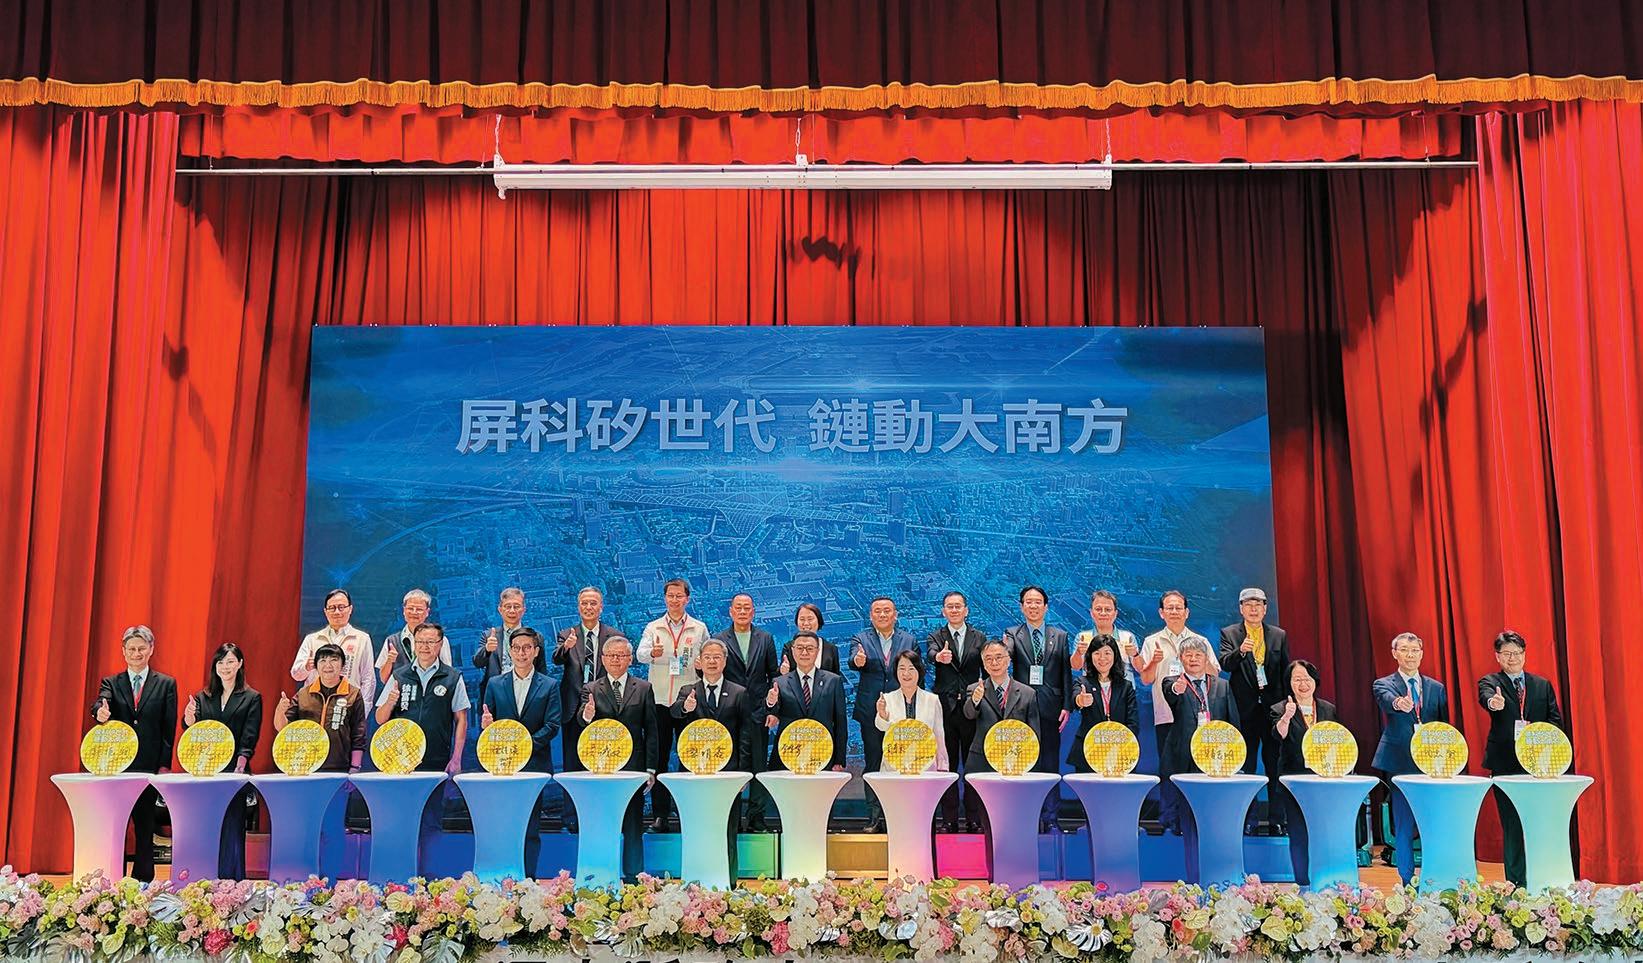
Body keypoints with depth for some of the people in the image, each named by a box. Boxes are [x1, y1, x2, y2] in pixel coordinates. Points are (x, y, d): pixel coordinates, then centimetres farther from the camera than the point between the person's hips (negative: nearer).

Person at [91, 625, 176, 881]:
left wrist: (165, 765, -5)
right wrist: (100, 712, -36)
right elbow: (100, 705, -12)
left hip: (149, 766, -1)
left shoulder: (166, 684, 7)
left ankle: (143, 883, 10)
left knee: (145, 828, 5)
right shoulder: (110, 683, 10)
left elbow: (169, 728, 2)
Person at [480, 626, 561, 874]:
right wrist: (486, 725, -14)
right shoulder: (494, 684, 11)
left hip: (534, 764, -1)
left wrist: (527, 744, -15)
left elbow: (552, 726, -2)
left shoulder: (549, 686, 6)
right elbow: (485, 723, 10)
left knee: (531, 829, 1)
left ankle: (528, 879, 6)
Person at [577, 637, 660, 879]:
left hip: (633, 765, 0)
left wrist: (650, 768, 0)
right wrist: (586, 715, -35)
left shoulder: (643, 689, 7)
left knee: (633, 825, 4)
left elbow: (651, 730, 5)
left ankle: (634, 876, 10)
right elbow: (584, 723, -10)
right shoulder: (591, 689, 6)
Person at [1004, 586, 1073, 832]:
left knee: (1050, 764, 3)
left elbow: (1066, 673, 8)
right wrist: (1004, 651, -40)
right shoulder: (1012, 634, 6)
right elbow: (1005, 656, -15)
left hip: (1050, 710, 1)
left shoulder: (1060, 636, 11)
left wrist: (1067, 706, -1)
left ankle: (1051, 819, 9)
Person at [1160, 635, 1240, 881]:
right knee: (1191, 824, 0)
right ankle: (1194, 882, 4)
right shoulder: (1174, 683, 5)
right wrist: (1176, 690, -44)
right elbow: (1169, 693, -20)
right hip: (1187, 762, -2)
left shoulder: (1222, 686, 14)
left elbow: (1233, 723, 14)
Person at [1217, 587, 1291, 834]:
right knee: (1245, 765, 3)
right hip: (1245, 709, -1)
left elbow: (1286, 672, 10)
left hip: (1274, 708, 1)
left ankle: (1276, 820, 9)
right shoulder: (1229, 634, 3)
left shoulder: (1279, 636, 9)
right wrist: (1240, 651, -31)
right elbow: (1225, 664, -11)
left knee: (1275, 765, 3)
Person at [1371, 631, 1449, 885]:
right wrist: (1398, 703, -44)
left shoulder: (1436, 688, 13)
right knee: (1403, 827, 0)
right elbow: (1386, 700, -20)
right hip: (1400, 763, -2)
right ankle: (1407, 883, 8)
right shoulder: (1384, 684, 4)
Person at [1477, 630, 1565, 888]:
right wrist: (1493, 702, -44)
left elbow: (1556, 720, 10)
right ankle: (1516, 885, 5)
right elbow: (1485, 697, -20)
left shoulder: (1543, 685, 14)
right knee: (1512, 827, 0)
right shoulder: (1490, 682, 4)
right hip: (1506, 764, -2)